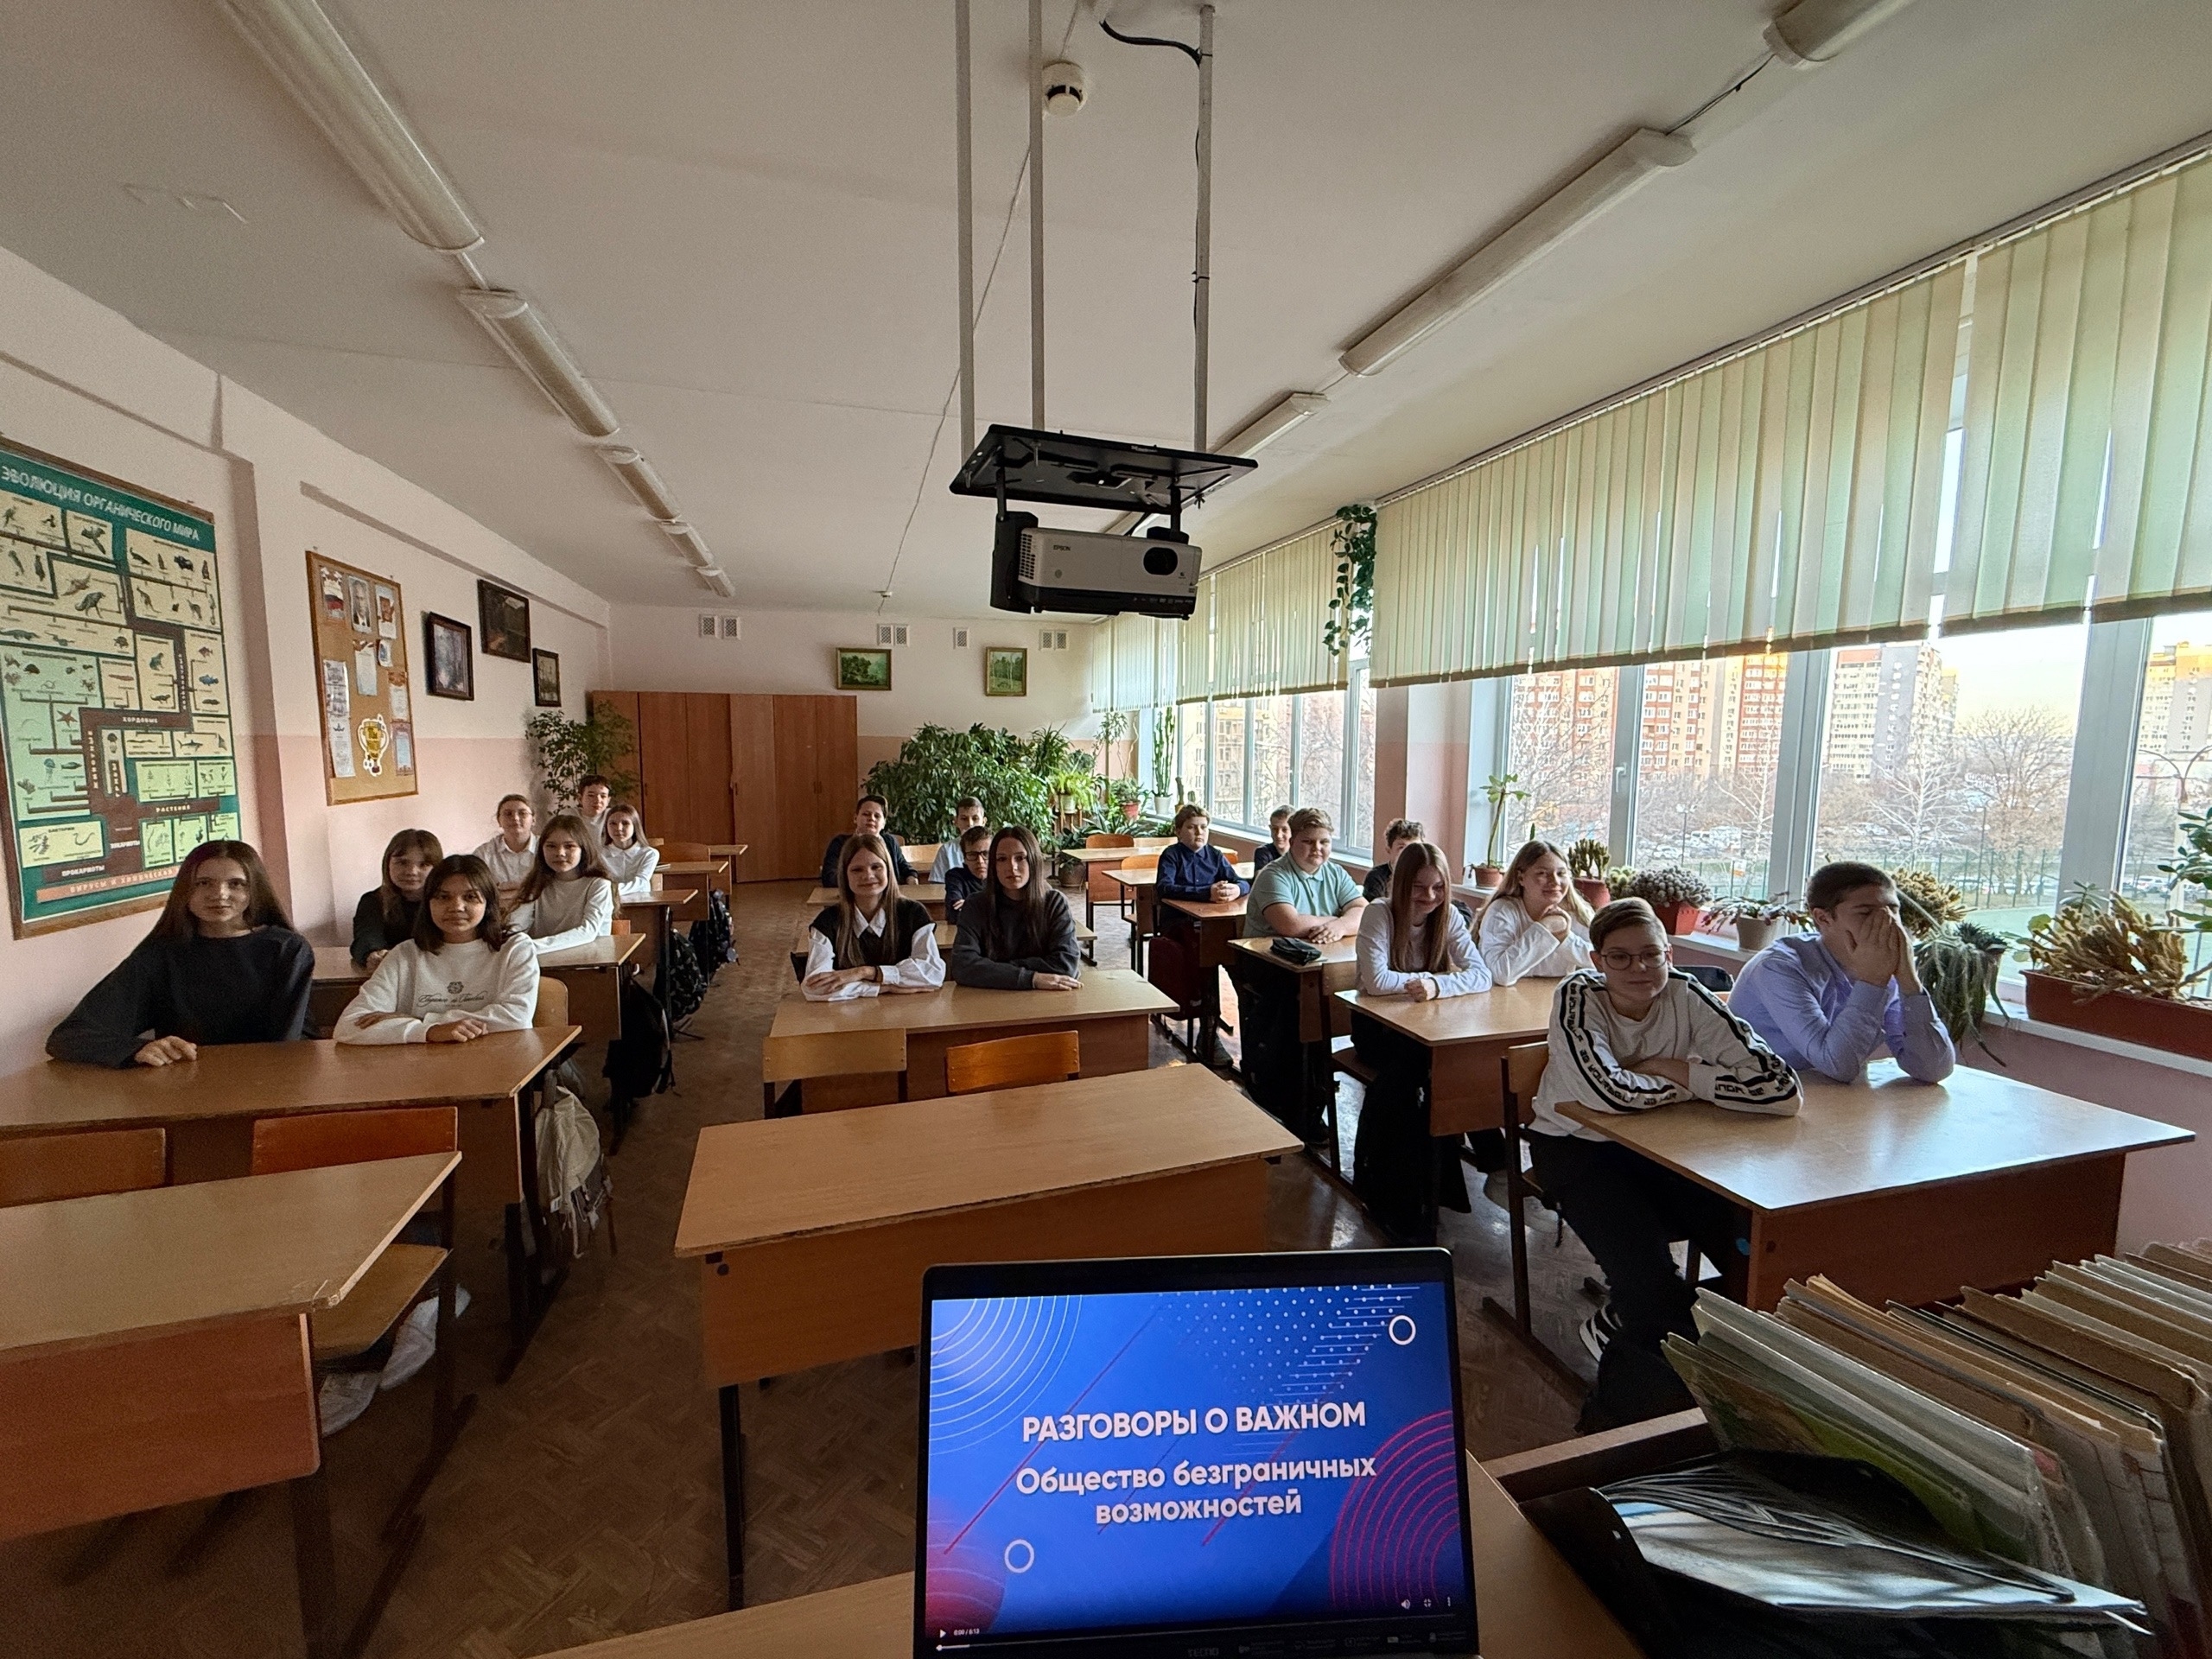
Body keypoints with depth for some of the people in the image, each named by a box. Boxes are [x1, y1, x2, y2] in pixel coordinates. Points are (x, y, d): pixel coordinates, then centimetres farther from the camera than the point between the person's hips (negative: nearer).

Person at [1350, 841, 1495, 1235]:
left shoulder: (1449, 917, -2)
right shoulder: (1378, 915, -15)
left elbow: (1482, 975, -14)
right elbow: (1376, 981, -27)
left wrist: (1436, 985, -30)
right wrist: (1423, 979, -18)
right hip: (1377, 1024, -3)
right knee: (1404, 1068, -31)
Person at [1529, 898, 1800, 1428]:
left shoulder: (1687, 998, -14)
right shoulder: (1578, 997, -20)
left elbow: (1781, 1089, -24)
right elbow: (1608, 1090, -35)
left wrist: (1673, 1069, -23)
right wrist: (1688, 1080, -18)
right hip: (1576, 1146, -3)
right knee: (1647, 1275, -22)